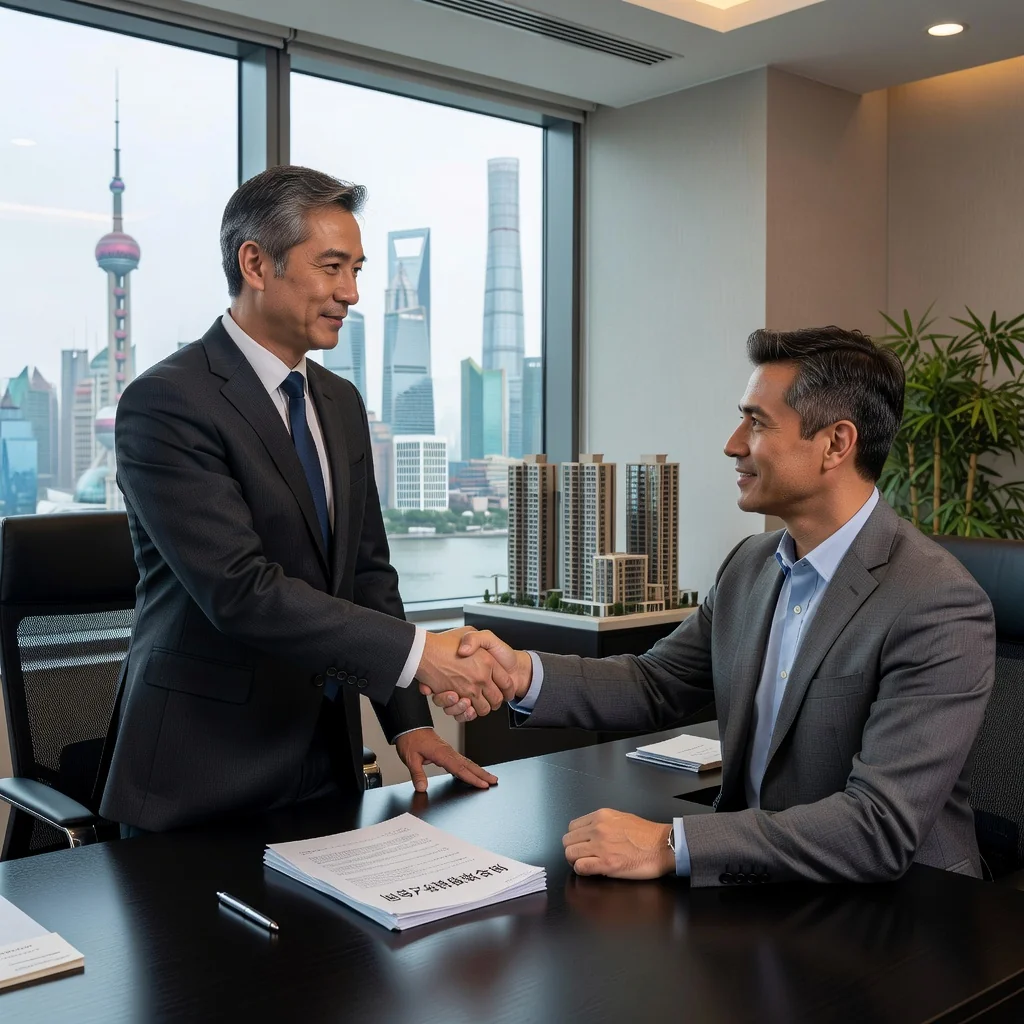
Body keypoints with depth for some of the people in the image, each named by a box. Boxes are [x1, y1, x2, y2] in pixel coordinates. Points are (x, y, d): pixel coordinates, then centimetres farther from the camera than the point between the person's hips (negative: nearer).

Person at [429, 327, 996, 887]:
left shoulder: (942, 609, -21)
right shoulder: (751, 565, 3)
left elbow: (882, 827, -27)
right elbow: (657, 684, 10)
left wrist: (671, 845, -30)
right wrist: (525, 673, -8)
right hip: (753, 879, 6)